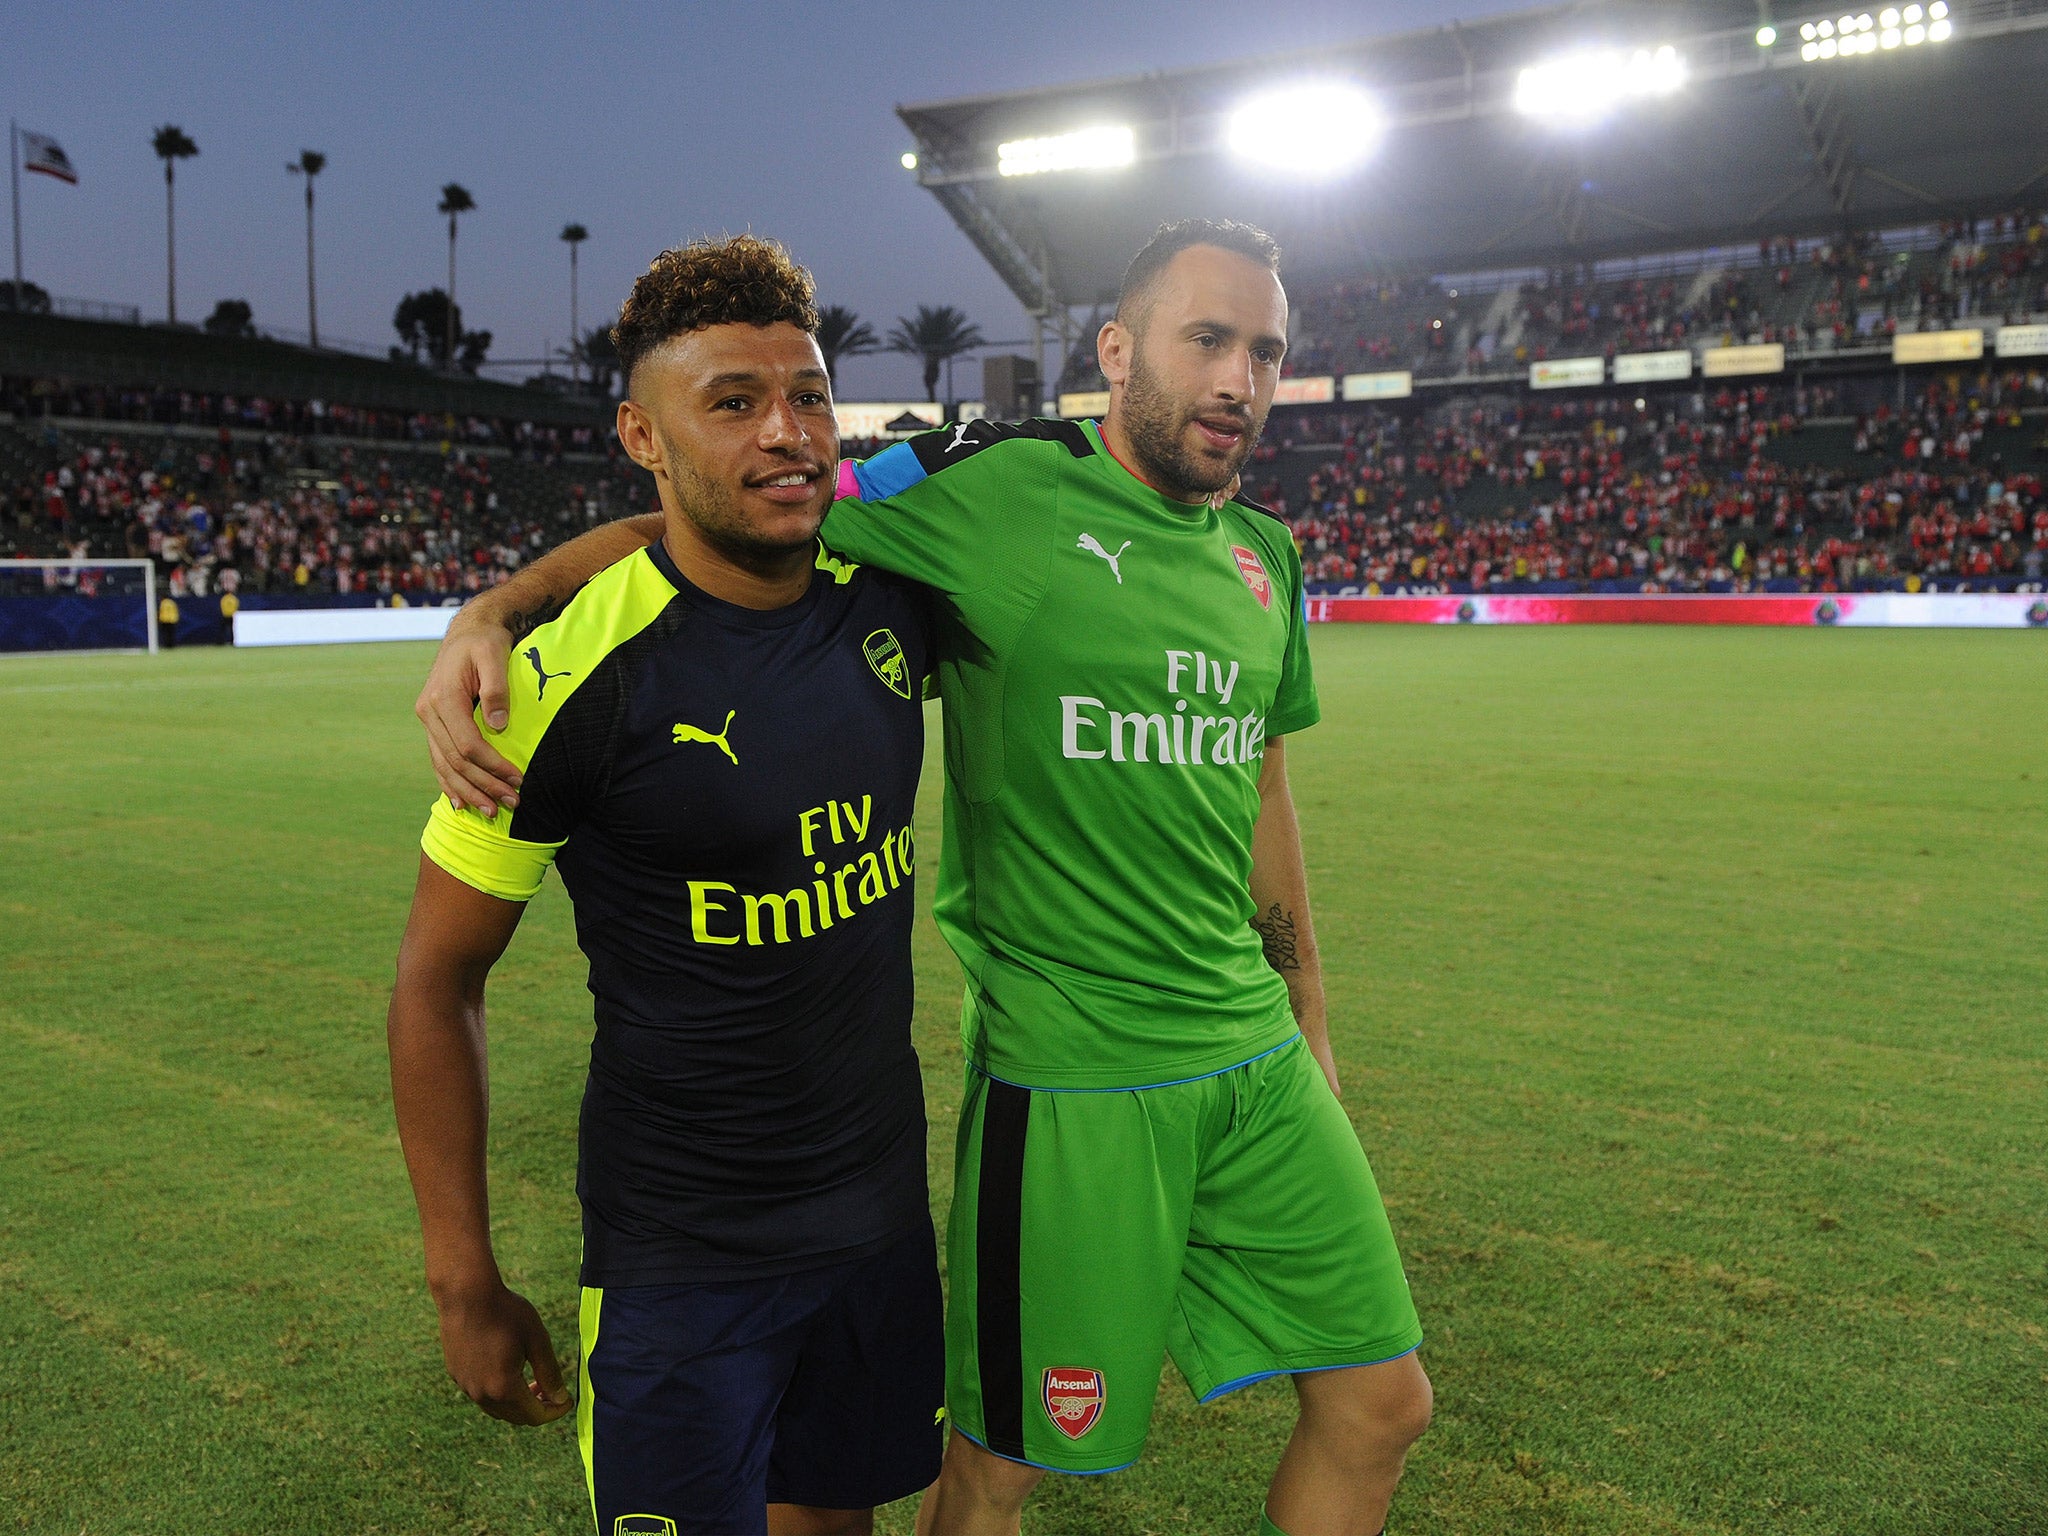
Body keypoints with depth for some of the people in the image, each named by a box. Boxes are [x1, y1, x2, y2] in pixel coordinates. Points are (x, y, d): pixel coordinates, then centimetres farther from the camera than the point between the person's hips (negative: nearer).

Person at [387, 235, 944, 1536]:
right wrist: (467, 1285, -6)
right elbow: (438, 980, -9)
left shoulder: (891, 602, -6)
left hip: (886, 1209, 5)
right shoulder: (575, 679, -20)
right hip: (680, 1260, -5)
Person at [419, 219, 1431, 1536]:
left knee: (1382, 1405, 14)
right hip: (1068, 1079, -6)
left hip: (1258, 1064, 7)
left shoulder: (1263, 555, 9)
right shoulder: (1001, 491, -12)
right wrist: (495, 610, -26)